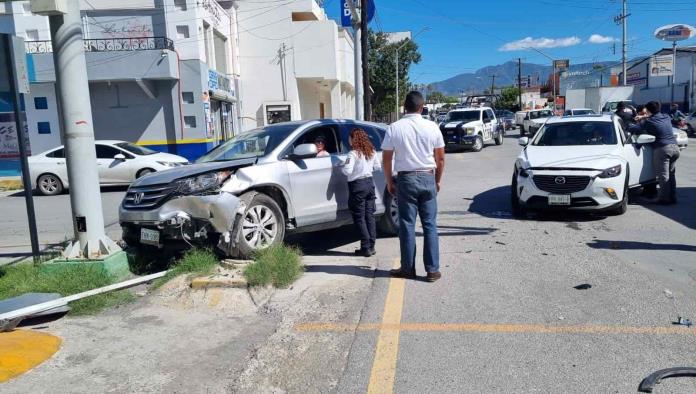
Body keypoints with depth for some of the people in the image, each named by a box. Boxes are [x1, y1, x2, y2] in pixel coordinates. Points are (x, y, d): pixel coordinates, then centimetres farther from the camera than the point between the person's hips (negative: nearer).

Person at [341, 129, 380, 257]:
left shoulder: (353, 154, -15)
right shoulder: (371, 152, 7)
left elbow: (348, 171, -22)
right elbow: (377, 166, 16)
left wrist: (342, 167, -2)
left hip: (358, 185, -7)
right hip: (370, 183, 7)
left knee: (359, 218, 1)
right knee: (370, 215, 11)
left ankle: (366, 248, 1)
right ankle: (371, 246, 14)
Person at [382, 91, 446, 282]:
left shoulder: (394, 128, -5)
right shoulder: (432, 127, -1)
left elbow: (386, 159, -2)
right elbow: (440, 158, 4)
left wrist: (389, 182, 9)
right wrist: (438, 180, 16)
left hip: (406, 179, -1)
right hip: (428, 178, 1)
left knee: (407, 225, 6)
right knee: (430, 225, 6)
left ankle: (408, 268, 12)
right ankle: (433, 270, 8)